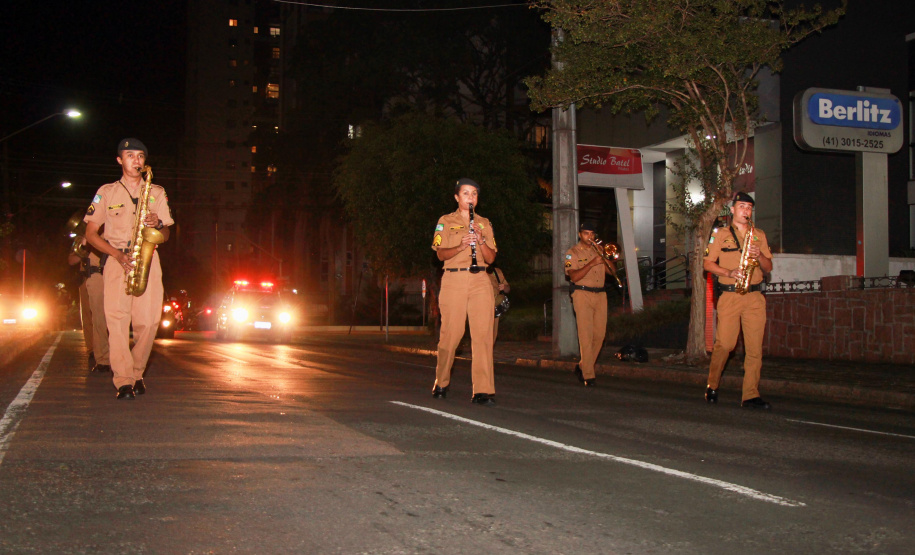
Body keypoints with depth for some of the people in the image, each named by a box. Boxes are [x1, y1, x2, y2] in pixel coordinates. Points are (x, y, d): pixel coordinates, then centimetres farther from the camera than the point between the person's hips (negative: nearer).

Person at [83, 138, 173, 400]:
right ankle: (123, 381, -16)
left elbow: (165, 235, 17)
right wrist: (118, 254, -8)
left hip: (148, 261, 1)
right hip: (116, 261, -1)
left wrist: (158, 224, -8)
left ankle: (137, 374, 11)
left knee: (147, 320, -8)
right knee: (117, 319, -15)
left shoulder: (157, 193, 17)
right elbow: (91, 233, 7)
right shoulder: (106, 192, 12)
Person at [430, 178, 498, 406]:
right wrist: (461, 246, -18)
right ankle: (441, 383, 18)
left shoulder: (484, 224, 18)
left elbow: (491, 258, 11)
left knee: (483, 334, -9)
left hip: (480, 281, 2)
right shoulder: (446, 222, 11)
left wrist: (481, 241, -8)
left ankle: (483, 391, -13)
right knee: (451, 334, -3)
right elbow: (441, 254, 0)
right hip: (454, 281, -2)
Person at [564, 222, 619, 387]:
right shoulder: (572, 253, 3)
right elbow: (574, 276, -12)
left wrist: (608, 258, -5)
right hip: (582, 295, -5)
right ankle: (588, 375, -10)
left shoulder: (598, 251, 19)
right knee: (586, 336, -10)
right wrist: (592, 263, -19)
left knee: (599, 335, 4)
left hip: (600, 295, 5)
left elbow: (612, 272, 12)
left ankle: (582, 366, 20)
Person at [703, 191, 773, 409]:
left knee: (754, 347, -3)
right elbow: (707, 263, 4)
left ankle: (751, 395, -1)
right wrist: (729, 272, -10)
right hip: (729, 295, -3)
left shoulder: (759, 235, 18)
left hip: (755, 297, 3)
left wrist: (759, 256, -5)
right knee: (725, 344, -7)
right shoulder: (721, 234, 9)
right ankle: (712, 385, 14)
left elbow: (769, 268, 16)